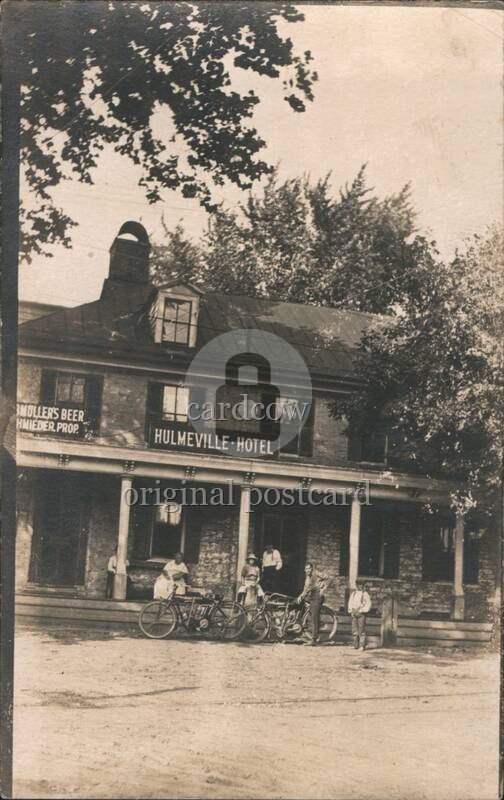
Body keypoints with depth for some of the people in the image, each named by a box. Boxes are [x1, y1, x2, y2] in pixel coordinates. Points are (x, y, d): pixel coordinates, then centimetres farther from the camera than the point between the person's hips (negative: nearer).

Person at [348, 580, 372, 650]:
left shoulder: (365, 593, -2)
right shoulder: (353, 593, 13)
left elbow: (368, 604, -4)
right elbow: (350, 602, 16)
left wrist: (361, 611, -10)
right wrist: (351, 611, 3)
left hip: (361, 614, -5)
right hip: (354, 614, 5)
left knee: (361, 630, -8)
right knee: (354, 630, 5)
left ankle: (362, 646, -5)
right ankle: (356, 645, 11)